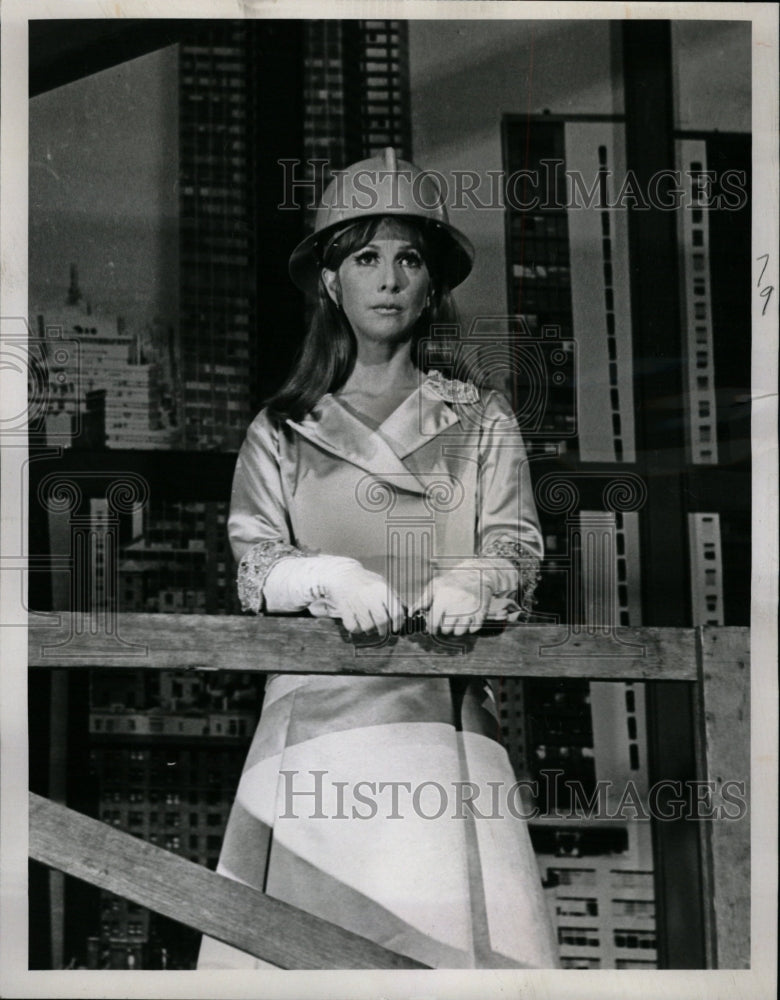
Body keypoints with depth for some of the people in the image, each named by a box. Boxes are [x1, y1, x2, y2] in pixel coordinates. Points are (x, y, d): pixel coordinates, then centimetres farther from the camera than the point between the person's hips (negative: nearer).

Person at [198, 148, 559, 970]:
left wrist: (474, 581, -16)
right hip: (318, 711, 0)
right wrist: (330, 577, -15)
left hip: (443, 716, 0)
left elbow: (517, 547, 7)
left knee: (458, 926, -12)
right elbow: (254, 565, 7)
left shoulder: (481, 420, 16)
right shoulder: (280, 433, 16)